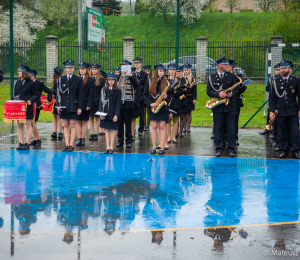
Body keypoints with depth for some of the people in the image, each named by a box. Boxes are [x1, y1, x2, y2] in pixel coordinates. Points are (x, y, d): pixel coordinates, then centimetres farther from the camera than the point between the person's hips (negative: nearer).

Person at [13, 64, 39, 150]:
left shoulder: (31, 83, -4)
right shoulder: (17, 82, 12)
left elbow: (37, 95, -4)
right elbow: (14, 93, 18)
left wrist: (31, 101, -18)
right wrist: (14, 99, 0)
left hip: (28, 107, -6)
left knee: (28, 125, 0)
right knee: (19, 125, 7)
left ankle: (27, 143, 3)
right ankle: (21, 143, 11)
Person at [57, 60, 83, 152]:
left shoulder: (78, 80, 1)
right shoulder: (61, 79, 9)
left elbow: (80, 94, -1)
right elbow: (59, 93, 10)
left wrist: (80, 107, -7)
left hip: (73, 106, -3)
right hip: (64, 106, 3)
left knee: (73, 125, -2)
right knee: (65, 126, 5)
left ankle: (71, 145, 1)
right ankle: (67, 144, 8)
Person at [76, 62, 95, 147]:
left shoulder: (90, 80, -1)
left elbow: (91, 94, -5)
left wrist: (89, 105, -12)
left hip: (85, 104, -3)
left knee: (84, 122, 3)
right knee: (78, 122, 4)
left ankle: (83, 139, 8)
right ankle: (79, 139, 9)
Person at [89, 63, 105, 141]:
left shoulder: (101, 79, 1)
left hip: (97, 101, -3)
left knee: (97, 118, 1)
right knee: (91, 117, 4)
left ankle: (96, 134, 6)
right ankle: (92, 133, 9)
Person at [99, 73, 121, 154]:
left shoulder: (118, 91, -1)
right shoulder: (103, 90, 7)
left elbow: (118, 104, -4)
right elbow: (101, 101, 5)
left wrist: (116, 115, -11)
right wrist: (101, 112, -6)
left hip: (113, 113, -3)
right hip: (105, 113, 3)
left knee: (112, 130, 2)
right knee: (106, 130, 6)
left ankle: (111, 147, 8)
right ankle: (107, 147, 10)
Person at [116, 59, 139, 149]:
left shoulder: (131, 77, 0)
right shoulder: (118, 77, 13)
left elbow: (136, 86, -18)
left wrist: (130, 76, -26)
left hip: (128, 103, -4)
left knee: (128, 123, 0)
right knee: (119, 123, 6)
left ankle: (128, 141, 6)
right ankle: (120, 140, 13)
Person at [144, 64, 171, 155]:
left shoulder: (166, 82, 5)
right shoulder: (150, 82, 4)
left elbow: (170, 94, 11)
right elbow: (145, 95, 5)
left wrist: (166, 97, -12)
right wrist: (150, 103, -9)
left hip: (163, 107, 0)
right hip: (153, 108, 0)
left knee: (162, 126, -1)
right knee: (154, 127, 2)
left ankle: (162, 147, 1)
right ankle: (154, 147, 7)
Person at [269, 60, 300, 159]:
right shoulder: (276, 81, 3)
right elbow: (272, 97, 4)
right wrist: (271, 111, -2)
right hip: (280, 112, 0)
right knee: (282, 132, 5)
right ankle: (283, 150, 16)